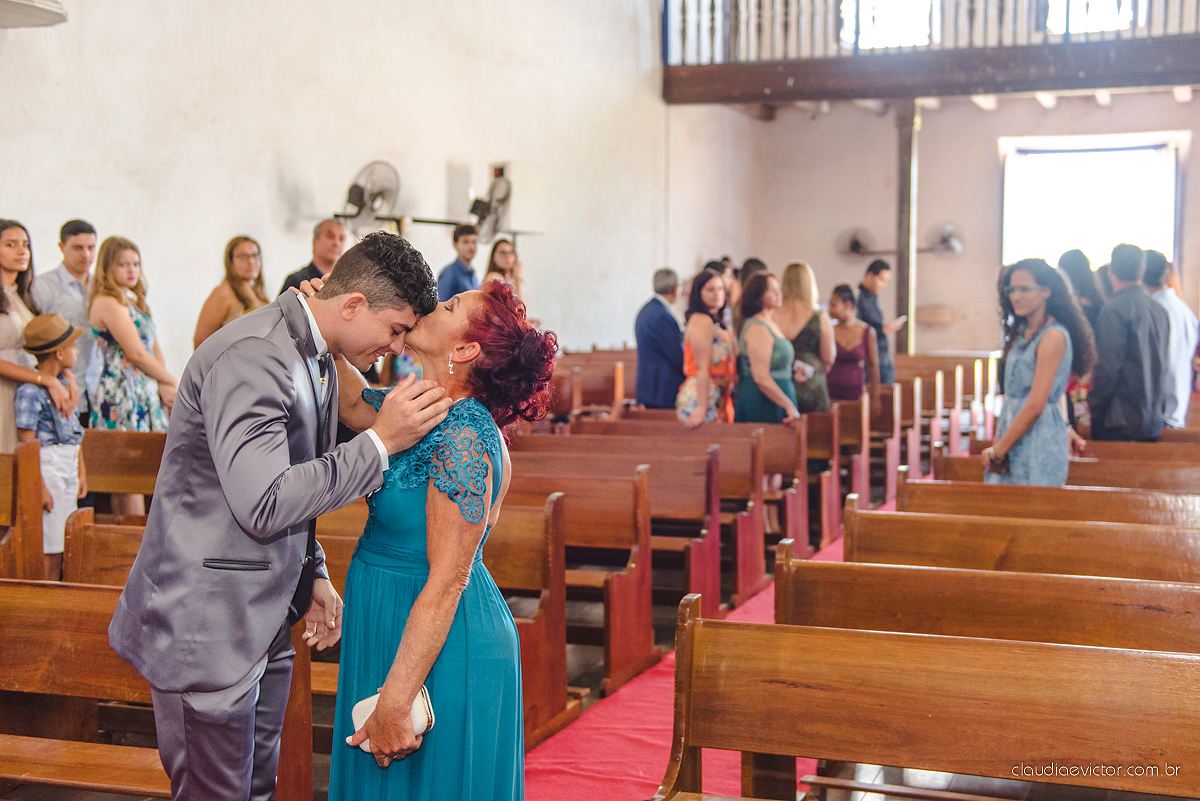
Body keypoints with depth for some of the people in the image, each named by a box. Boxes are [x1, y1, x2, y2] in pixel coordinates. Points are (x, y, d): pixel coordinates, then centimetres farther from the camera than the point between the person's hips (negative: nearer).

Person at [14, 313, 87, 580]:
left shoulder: (63, 384, 12)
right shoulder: (30, 391, -15)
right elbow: (27, 445, -17)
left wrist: (81, 471, 20)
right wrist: (39, 487, -19)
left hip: (69, 467, 9)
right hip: (47, 469, -9)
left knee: (66, 544, 12)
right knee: (50, 547, -4)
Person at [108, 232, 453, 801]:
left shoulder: (319, 359, 10)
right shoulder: (250, 357, -23)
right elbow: (264, 505, -30)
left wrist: (312, 578, 11)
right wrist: (380, 441, -25)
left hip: (265, 623, 10)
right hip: (206, 626, -10)